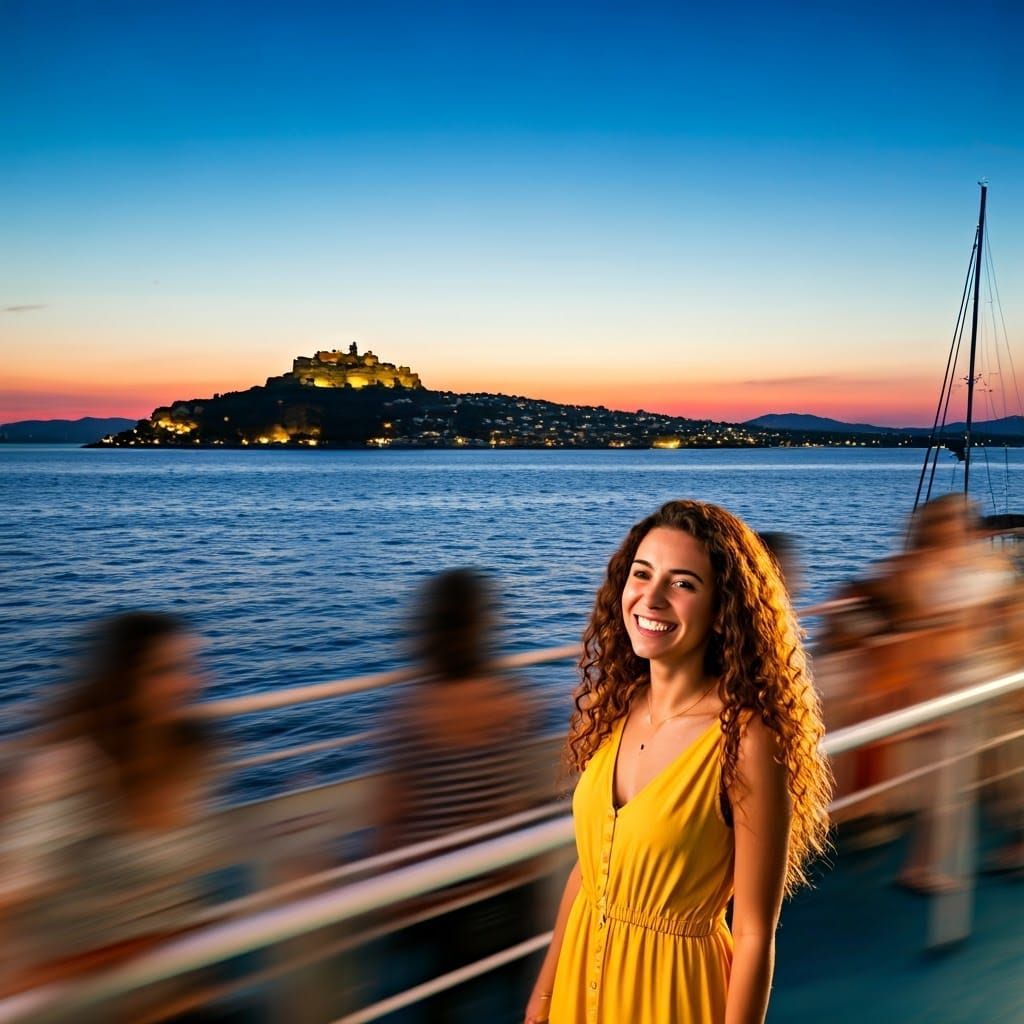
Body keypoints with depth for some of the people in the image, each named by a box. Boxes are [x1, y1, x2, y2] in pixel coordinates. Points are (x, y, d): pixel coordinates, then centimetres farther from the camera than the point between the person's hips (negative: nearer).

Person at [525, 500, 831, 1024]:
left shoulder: (746, 739, -23)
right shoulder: (610, 706, -4)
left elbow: (754, 936, -18)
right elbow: (586, 865, 5)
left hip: (670, 982, -5)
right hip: (582, 970, 5)